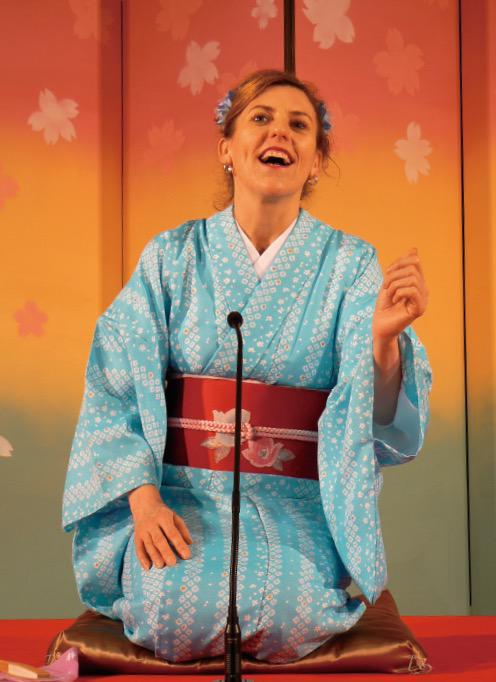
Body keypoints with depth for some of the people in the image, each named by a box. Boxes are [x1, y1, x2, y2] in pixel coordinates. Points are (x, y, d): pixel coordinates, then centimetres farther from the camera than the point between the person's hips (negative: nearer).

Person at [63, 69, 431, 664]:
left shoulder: (350, 264, 1)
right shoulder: (171, 258, 2)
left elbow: (383, 418, -7)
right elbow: (115, 390, 0)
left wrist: (384, 337, -28)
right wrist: (143, 497, -15)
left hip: (299, 502, 0)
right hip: (183, 490, 0)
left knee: (292, 617, -28)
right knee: (178, 613, -28)